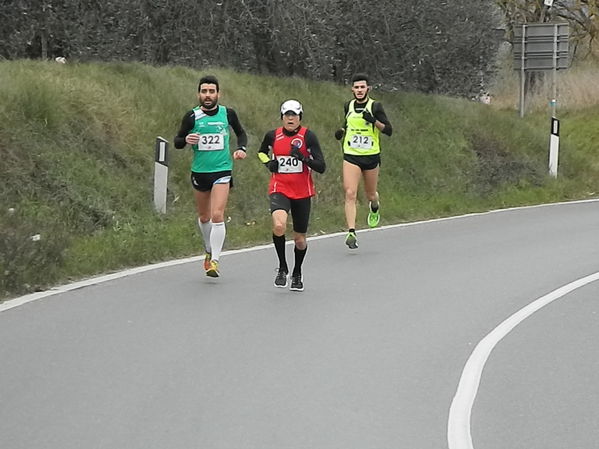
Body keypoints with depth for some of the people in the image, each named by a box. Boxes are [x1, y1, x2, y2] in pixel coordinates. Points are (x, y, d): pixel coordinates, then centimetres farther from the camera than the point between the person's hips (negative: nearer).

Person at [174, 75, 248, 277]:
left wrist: (241, 148, -2)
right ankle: (209, 251, 39)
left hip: (222, 171, -2)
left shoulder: (228, 114, -1)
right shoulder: (192, 116, -4)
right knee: (204, 217, 15)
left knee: (217, 216, -16)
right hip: (199, 172, 2)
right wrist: (186, 140, -20)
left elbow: (241, 133, 18)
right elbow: (177, 141, 2)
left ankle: (215, 260, -14)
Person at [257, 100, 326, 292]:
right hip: (279, 189, 0)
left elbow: (321, 167, -11)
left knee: (299, 239, 9)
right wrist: (268, 163, 2)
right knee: (279, 225, -28)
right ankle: (282, 268, -8)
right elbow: (261, 152, 23)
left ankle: (297, 273, 36)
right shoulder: (273, 136, 1)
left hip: (302, 193, 0)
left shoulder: (308, 136, -7)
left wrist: (303, 158, -25)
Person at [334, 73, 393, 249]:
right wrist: (341, 130, 5)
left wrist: (374, 121, -25)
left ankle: (374, 208, 50)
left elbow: (389, 130, -9)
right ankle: (351, 232, -18)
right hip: (351, 157, 1)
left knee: (371, 195, 12)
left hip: (371, 156, -1)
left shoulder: (375, 106, -6)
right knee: (350, 194, -15)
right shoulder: (348, 106, 5)